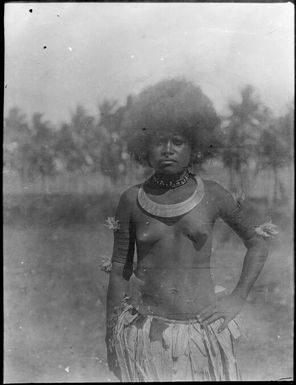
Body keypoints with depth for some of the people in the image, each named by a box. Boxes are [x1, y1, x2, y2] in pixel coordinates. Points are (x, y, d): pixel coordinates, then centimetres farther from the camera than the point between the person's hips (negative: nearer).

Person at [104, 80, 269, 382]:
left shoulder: (212, 195, -3)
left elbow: (258, 243, 9)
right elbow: (119, 268, 4)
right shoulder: (132, 199, -2)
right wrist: (111, 337, 7)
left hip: (202, 329, 0)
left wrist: (238, 298, 0)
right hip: (143, 330, 0)